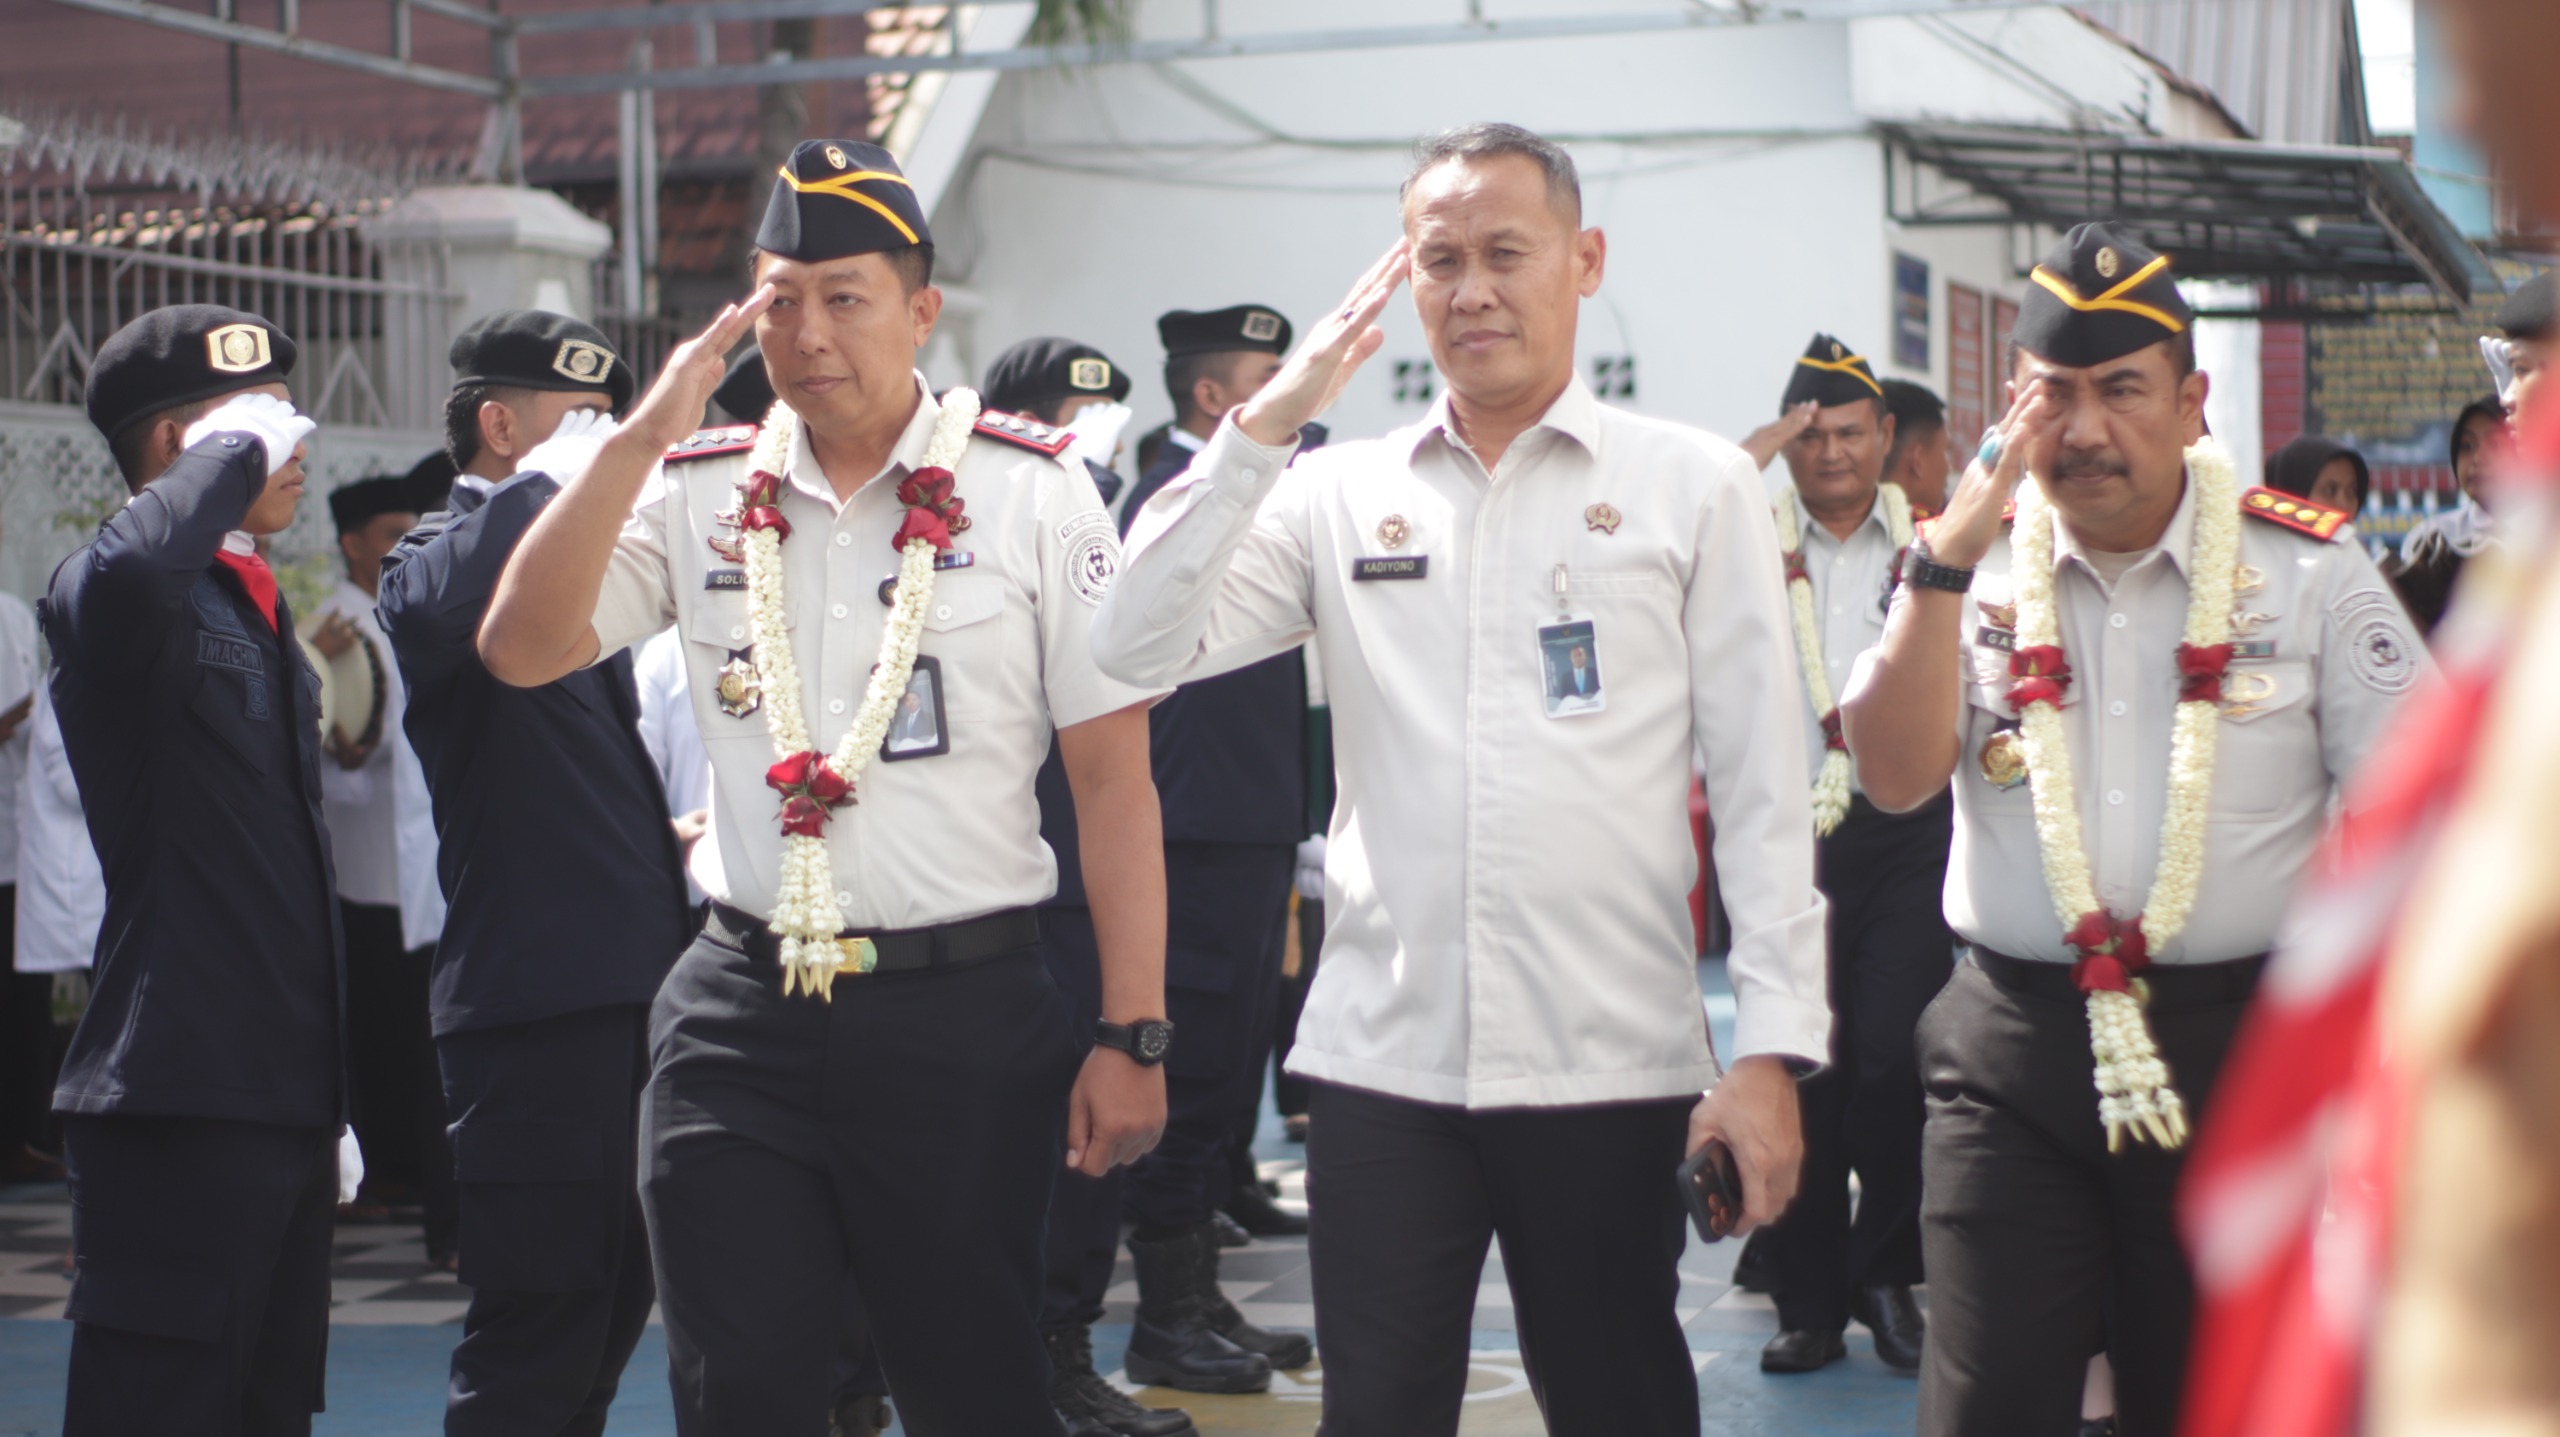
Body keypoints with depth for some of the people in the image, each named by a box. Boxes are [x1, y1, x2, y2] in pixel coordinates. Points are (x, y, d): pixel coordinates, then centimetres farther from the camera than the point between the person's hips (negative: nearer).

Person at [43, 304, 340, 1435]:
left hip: (287, 1096, 9)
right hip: (178, 1103, -9)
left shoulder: (261, 609, 21)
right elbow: (129, 572, -37)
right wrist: (232, 452, -19)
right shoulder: (119, 596, -8)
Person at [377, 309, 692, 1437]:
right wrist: (555, 476, -23)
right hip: (534, 997, -9)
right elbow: (448, 606, -34)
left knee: (611, 1305, 17)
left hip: (627, 991, 9)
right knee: (534, 1337, -9)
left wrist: (672, 837, 15)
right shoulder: (442, 554, -7)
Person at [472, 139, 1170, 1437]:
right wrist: (645, 431, -10)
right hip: (741, 1022, 3)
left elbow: (1113, 776, -4)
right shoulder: (701, 492, 7)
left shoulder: (1028, 492, -2)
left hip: (963, 1016, -2)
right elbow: (520, 649, -4)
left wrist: (1131, 1038, -9)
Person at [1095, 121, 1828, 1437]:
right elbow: (1135, 646, -1)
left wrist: (1772, 1046, -6)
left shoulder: (1694, 486, 3)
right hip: (1381, 1060, 1)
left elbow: (1762, 787, 1)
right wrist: (1264, 423, -6)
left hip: (1610, 1066, -1)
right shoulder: (1340, 495, 9)